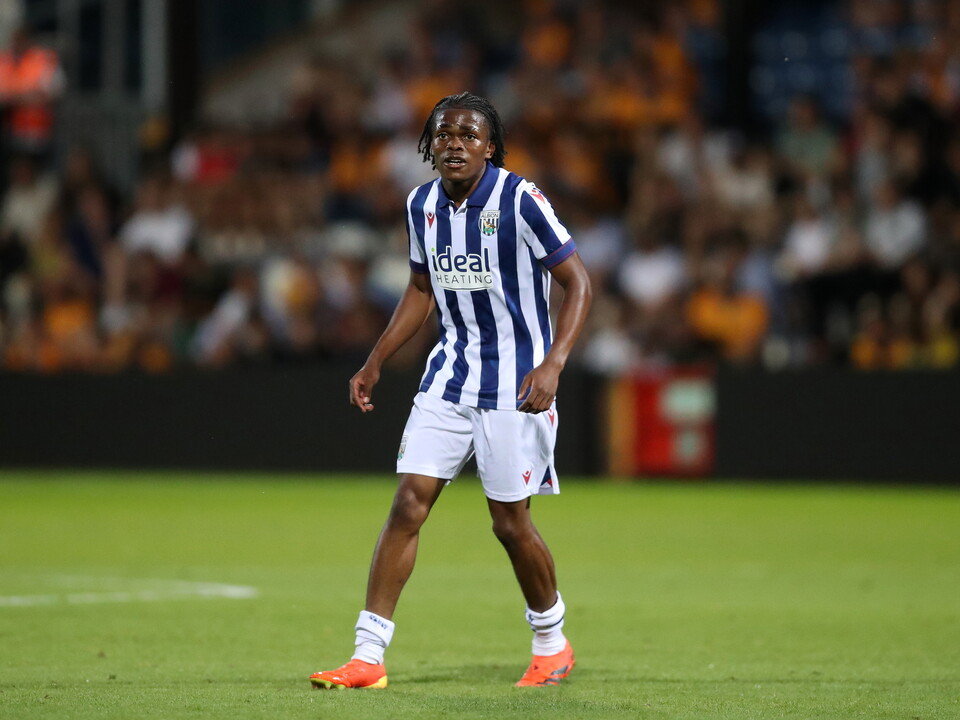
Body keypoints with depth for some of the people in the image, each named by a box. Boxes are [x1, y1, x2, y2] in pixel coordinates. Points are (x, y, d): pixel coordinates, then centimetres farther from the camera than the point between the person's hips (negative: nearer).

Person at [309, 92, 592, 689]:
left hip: (516, 383, -5)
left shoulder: (520, 201, -14)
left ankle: (552, 644, 24)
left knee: (510, 522, 0)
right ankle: (369, 657, -6)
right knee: (409, 503, -6)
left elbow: (578, 281, -11)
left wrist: (553, 363, -23)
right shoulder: (422, 205, 4)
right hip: (450, 374, 5)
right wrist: (375, 364, 16)